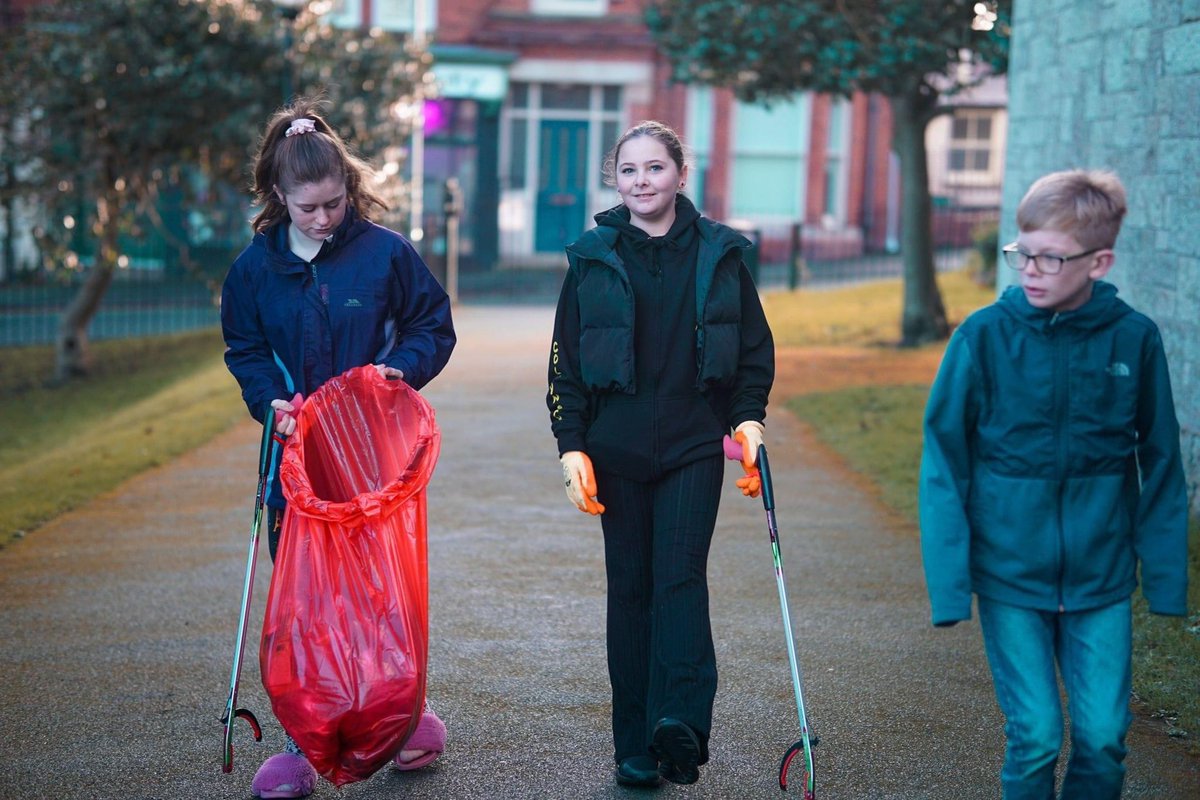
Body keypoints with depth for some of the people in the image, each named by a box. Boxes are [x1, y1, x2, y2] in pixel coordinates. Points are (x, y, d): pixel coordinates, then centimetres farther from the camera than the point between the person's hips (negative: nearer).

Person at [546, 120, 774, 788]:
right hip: (617, 451, 1)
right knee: (630, 589, 3)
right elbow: (565, 363, 7)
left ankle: (680, 723, -24)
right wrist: (572, 447, 0)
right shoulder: (593, 259, 5)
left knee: (681, 577, -14)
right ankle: (635, 744, 7)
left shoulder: (719, 253, 4)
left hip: (694, 446, -1)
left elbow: (755, 350, 11)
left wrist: (748, 419, -3)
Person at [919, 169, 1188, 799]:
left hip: (1101, 579, 1)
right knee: (1035, 737, 0)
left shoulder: (1134, 339, -5)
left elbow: (1160, 466, 4)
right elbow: (944, 462, -5)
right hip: (1010, 575, -1)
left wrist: (1166, 574, 4)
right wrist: (949, 580, -8)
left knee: (1103, 737, 3)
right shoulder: (985, 336, -9)